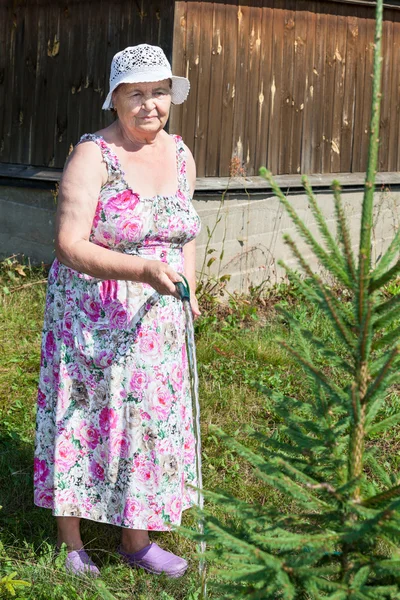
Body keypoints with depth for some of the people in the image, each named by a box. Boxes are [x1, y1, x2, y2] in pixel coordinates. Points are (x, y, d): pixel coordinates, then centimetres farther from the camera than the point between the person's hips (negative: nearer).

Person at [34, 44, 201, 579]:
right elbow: (70, 247, -20)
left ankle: (135, 539, 25)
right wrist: (143, 269, -30)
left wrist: (187, 288, 2)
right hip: (93, 316, -5)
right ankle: (70, 540, 20)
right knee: (82, 421, 4)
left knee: (151, 419, 10)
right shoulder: (93, 156, -14)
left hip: (155, 320, 6)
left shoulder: (181, 155, 5)